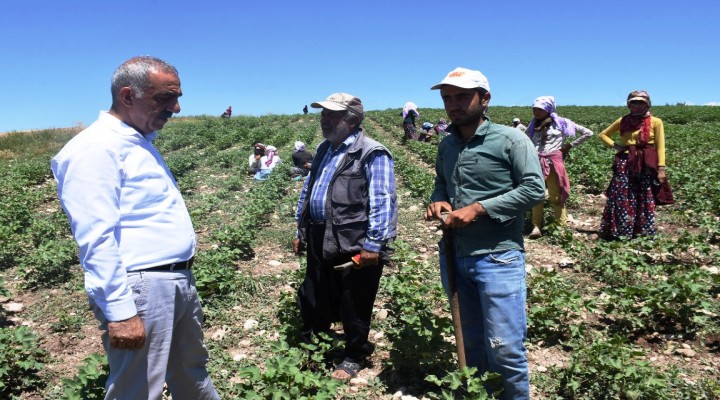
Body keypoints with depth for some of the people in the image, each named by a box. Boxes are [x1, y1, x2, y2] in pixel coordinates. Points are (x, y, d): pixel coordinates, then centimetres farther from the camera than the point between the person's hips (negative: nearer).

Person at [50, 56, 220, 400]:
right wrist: (119, 312, -23)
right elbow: (97, 239, -21)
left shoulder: (140, 143, 15)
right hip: (142, 289, -9)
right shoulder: (95, 148, -15)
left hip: (180, 281, 9)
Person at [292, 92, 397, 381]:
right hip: (319, 242, 8)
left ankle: (355, 357, 31)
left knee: (354, 307, 9)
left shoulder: (372, 154, -13)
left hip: (354, 246, -7)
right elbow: (307, 192, 20)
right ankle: (308, 347, 41)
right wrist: (300, 231, 18)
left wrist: (373, 245, -23)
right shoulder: (323, 150, 13)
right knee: (313, 300, 20)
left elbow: (382, 203, -19)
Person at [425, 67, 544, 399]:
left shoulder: (510, 139, -9)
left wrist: (478, 209, -20)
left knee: (504, 349, 0)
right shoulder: (446, 145, 9)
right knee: (472, 344, 19)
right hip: (456, 257, 6)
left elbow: (534, 189, -14)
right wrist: (437, 200, -1)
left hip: (498, 259, -6)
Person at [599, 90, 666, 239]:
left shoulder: (655, 122, 2)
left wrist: (661, 168, -8)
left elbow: (660, 147, 0)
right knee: (620, 196, -2)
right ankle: (617, 230, 4)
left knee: (644, 197, 5)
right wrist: (614, 145, 0)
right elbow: (603, 134, 17)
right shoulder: (623, 121, 8)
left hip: (645, 164, -1)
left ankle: (643, 230, 15)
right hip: (625, 162, 1)